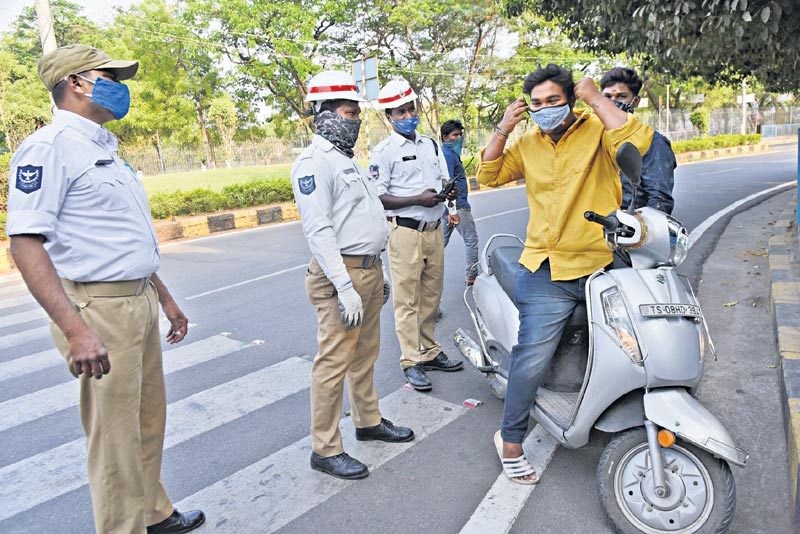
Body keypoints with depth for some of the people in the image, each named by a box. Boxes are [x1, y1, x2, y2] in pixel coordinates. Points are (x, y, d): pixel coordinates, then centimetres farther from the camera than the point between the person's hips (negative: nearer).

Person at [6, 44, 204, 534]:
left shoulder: (105, 148, 17)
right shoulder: (49, 146, -11)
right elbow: (25, 242, -20)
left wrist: (164, 297, 22)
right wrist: (75, 328, -28)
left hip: (139, 301, 9)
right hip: (98, 309, -9)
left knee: (149, 422, 20)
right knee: (114, 440, 1)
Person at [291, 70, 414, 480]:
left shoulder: (347, 159, 19)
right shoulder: (314, 162, -11)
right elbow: (319, 231, -20)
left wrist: (378, 272, 22)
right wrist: (345, 288, -24)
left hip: (368, 270, 10)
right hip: (341, 275, -10)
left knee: (365, 354, 18)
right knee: (334, 361, -4)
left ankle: (368, 421, 34)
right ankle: (324, 450, 7)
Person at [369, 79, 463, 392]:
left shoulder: (431, 144, 14)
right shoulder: (384, 151, -7)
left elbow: (444, 181, 24)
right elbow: (377, 198, -12)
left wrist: (448, 192, 1)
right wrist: (418, 200, -18)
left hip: (434, 231, 7)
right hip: (406, 233, -6)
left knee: (431, 298, 14)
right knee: (407, 301, -2)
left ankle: (429, 352, 26)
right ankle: (411, 362, 6)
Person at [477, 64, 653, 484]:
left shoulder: (597, 130, 1)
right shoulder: (528, 144, 14)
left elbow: (636, 142, -18)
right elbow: (489, 176, 12)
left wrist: (595, 99, -12)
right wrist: (503, 129, 1)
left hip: (602, 265, -1)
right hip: (546, 271, 1)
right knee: (532, 357, -4)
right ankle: (510, 439, 13)